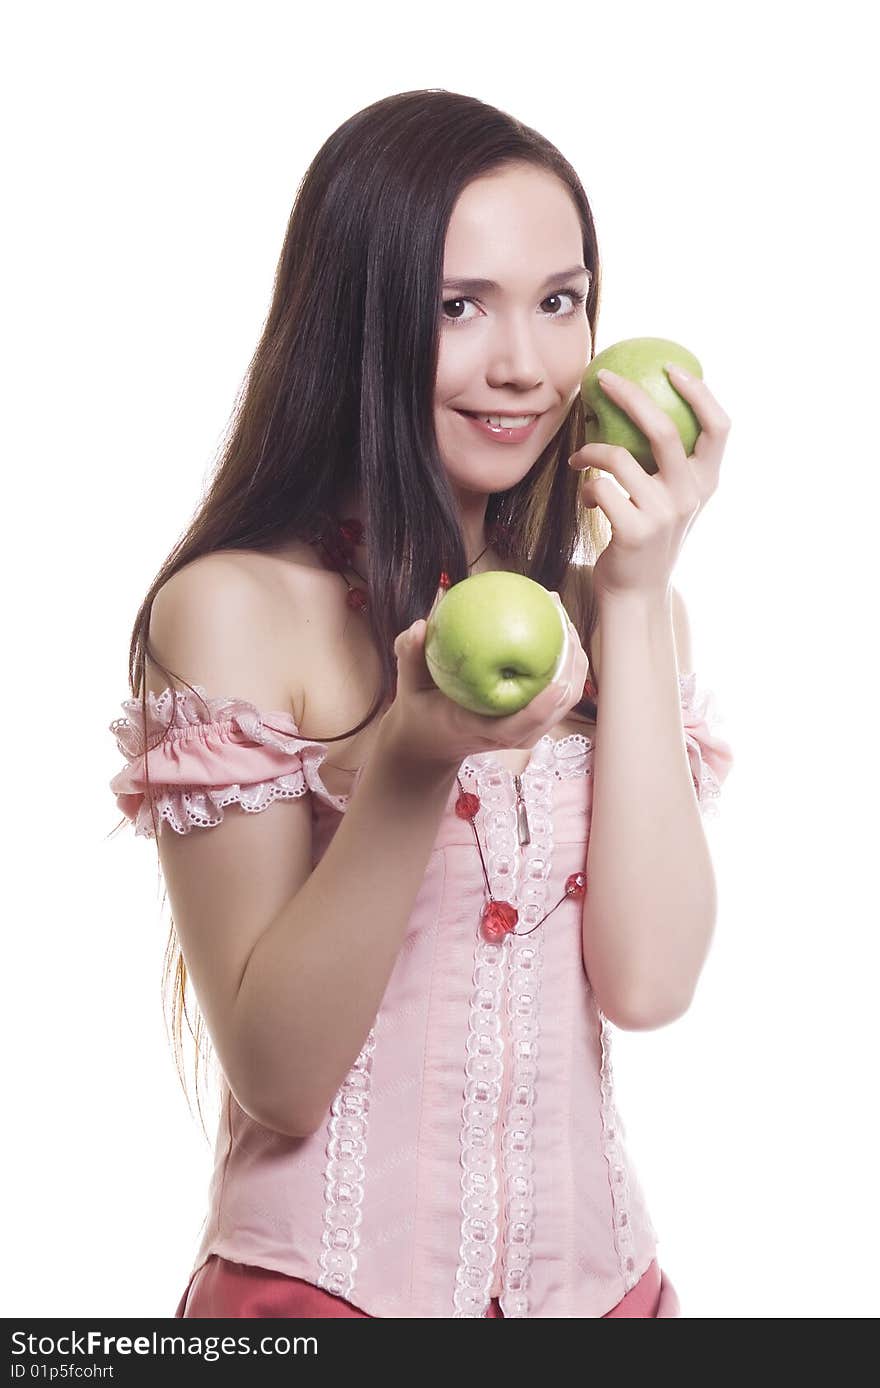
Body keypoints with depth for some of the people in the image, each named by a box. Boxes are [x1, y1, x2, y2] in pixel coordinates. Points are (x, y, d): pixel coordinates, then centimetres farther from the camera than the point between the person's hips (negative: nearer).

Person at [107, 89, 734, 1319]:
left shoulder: (613, 609, 1)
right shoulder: (235, 608, -13)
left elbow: (648, 982, -11)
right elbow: (277, 1077, -16)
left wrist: (637, 597, -12)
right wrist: (413, 761, -29)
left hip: (597, 1267, 5)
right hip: (326, 1277, -4)